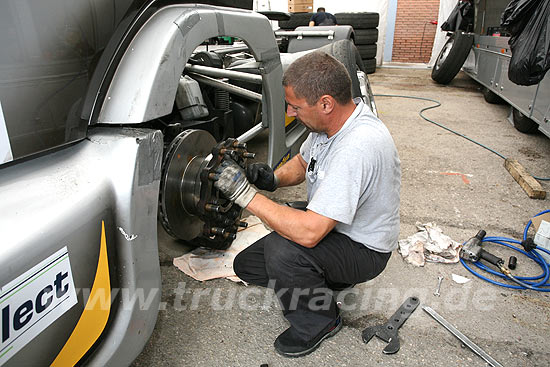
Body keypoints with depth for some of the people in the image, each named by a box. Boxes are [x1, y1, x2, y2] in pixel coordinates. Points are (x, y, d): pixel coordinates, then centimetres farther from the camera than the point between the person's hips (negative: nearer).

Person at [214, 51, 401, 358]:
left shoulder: (357, 146, -37)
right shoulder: (329, 122, -7)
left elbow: (309, 233, -39)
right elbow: (302, 163, 12)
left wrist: (245, 194, -32)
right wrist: (273, 178, -10)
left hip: (364, 249, -8)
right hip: (330, 227, 8)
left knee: (281, 249, -34)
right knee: (246, 265, 6)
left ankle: (318, 322, -4)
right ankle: (329, 277, 18)